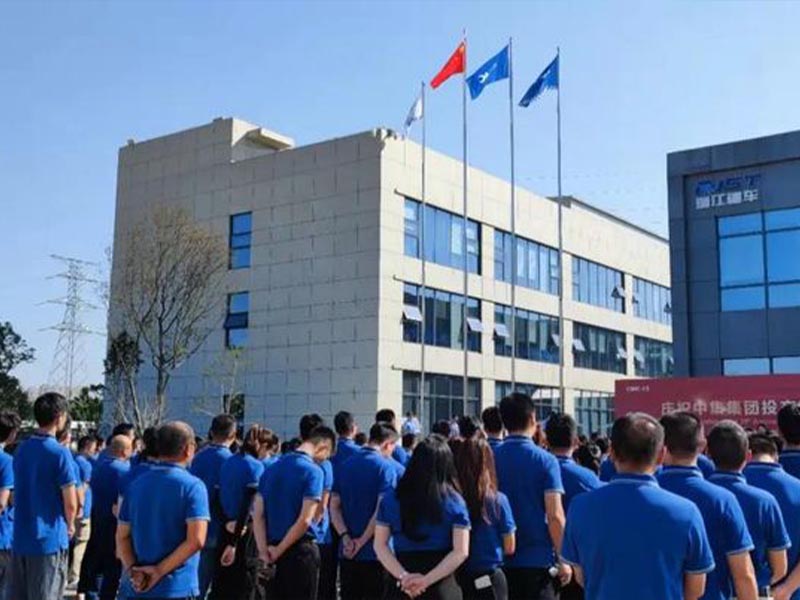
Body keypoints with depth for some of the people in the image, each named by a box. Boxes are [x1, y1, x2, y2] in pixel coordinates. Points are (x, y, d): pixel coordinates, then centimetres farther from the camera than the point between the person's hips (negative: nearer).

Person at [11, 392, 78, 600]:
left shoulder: (21, 450, 7)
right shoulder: (59, 453, -15)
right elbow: (70, 504, -13)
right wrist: (70, 526, 6)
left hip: (20, 538, 7)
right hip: (49, 540, -6)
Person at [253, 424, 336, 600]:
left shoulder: (272, 468, 9)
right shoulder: (313, 471, -13)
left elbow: (257, 515, 5)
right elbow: (304, 520, -19)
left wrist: (264, 550, -3)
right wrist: (279, 550, -9)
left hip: (274, 552, 7)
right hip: (301, 551, -6)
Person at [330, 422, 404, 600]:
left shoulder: (345, 465, 8)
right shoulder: (387, 467, -10)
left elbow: (334, 506, 3)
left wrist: (346, 538, -6)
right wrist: (362, 541, -10)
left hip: (348, 552, 5)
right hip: (376, 552, -5)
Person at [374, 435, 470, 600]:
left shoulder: (390, 500, 0)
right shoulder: (454, 502, -4)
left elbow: (380, 546, -4)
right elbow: (460, 552, -11)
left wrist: (403, 576, -11)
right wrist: (427, 580, -14)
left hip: (401, 587, 1)